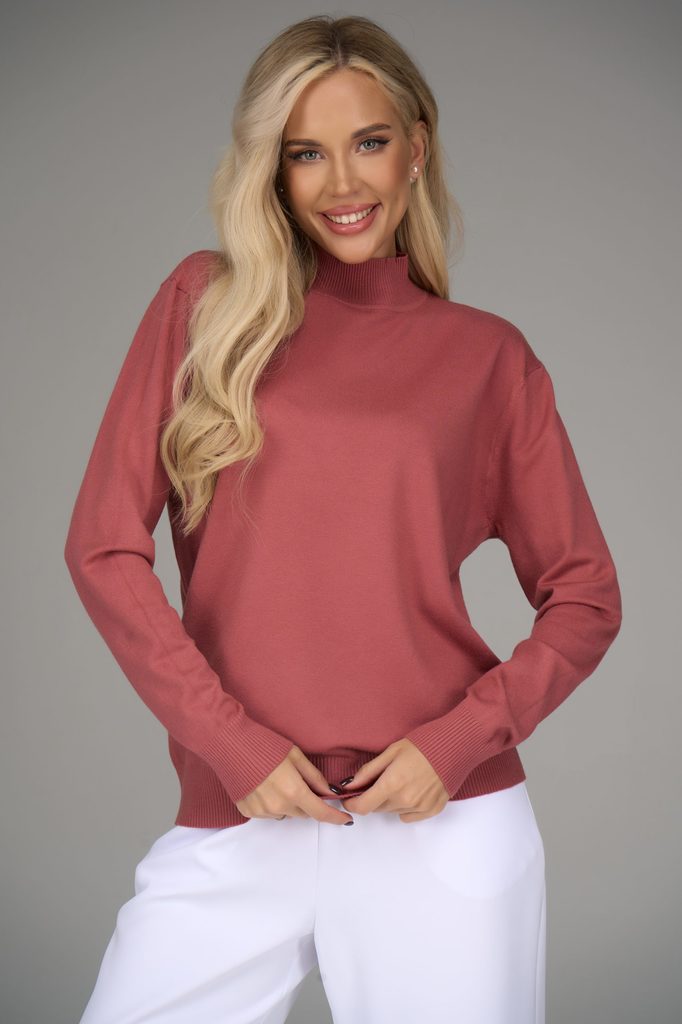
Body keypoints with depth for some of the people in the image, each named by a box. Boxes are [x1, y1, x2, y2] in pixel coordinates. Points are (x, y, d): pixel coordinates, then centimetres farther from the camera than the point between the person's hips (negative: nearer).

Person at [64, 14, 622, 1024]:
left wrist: (460, 740, -7)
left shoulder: (489, 356, 5)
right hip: (235, 826, 0)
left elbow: (584, 598, 8)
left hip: (444, 825, 0)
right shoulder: (207, 302, 5)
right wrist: (230, 741, -8)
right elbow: (105, 544, 0)